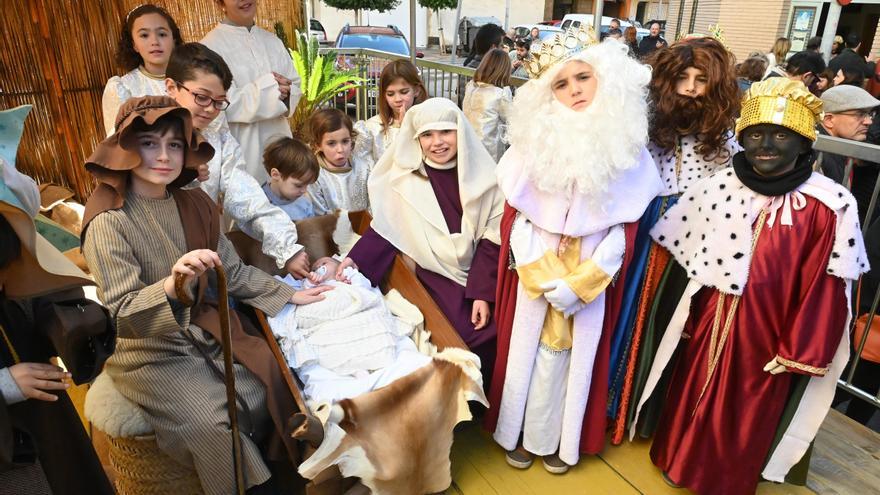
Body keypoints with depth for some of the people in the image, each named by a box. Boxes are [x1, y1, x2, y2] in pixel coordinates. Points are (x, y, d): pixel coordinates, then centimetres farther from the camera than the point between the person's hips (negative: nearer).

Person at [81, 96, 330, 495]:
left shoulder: (195, 204, -1)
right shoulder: (109, 222, -18)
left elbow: (234, 271, 6)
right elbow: (122, 315, -23)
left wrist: (289, 295, 6)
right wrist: (172, 285, -43)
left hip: (203, 334, 6)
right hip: (149, 352, -5)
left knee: (270, 387, -5)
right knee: (213, 423, -18)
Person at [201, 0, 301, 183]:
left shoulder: (272, 41, 11)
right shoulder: (211, 46, -9)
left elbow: (295, 85, 9)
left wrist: (285, 95, -13)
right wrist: (269, 89, -17)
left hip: (279, 142, 6)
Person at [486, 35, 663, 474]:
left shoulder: (626, 146, -5)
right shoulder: (535, 139, -6)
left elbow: (625, 228, -5)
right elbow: (516, 217, -5)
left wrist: (578, 284, -13)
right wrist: (545, 279, -13)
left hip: (592, 279, 0)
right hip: (533, 274, 0)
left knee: (571, 355, 11)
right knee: (529, 351, 11)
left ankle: (555, 439, 32)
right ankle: (521, 433, 32)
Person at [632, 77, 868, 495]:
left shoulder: (832, 207, -15)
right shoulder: (719, 187, -6)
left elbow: (826, 288, -10)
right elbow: (687, 260, 1)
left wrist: (800, 352, -7)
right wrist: (685, 320, 4)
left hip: (766, 336, -2)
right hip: (708, 324, 3)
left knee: (745, 417, 17)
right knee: (692, 400, 20)